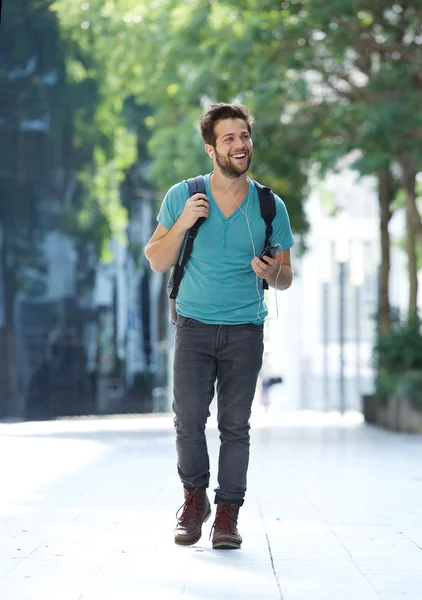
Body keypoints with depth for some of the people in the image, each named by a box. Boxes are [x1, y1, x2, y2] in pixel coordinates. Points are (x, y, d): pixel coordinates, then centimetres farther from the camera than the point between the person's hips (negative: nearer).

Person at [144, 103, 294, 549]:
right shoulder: (183, 196, 2)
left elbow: (286, 277, 10)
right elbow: (158, 262, 5)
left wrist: (272, 272, -14)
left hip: (245, 331, 1)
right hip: (195, 326, 0)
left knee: (235, 425, 0)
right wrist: (183, 222, -11)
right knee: (188, 418, -8)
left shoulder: (270, 207, 4)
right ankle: (195, 497, 15)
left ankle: (228, 514, 9)